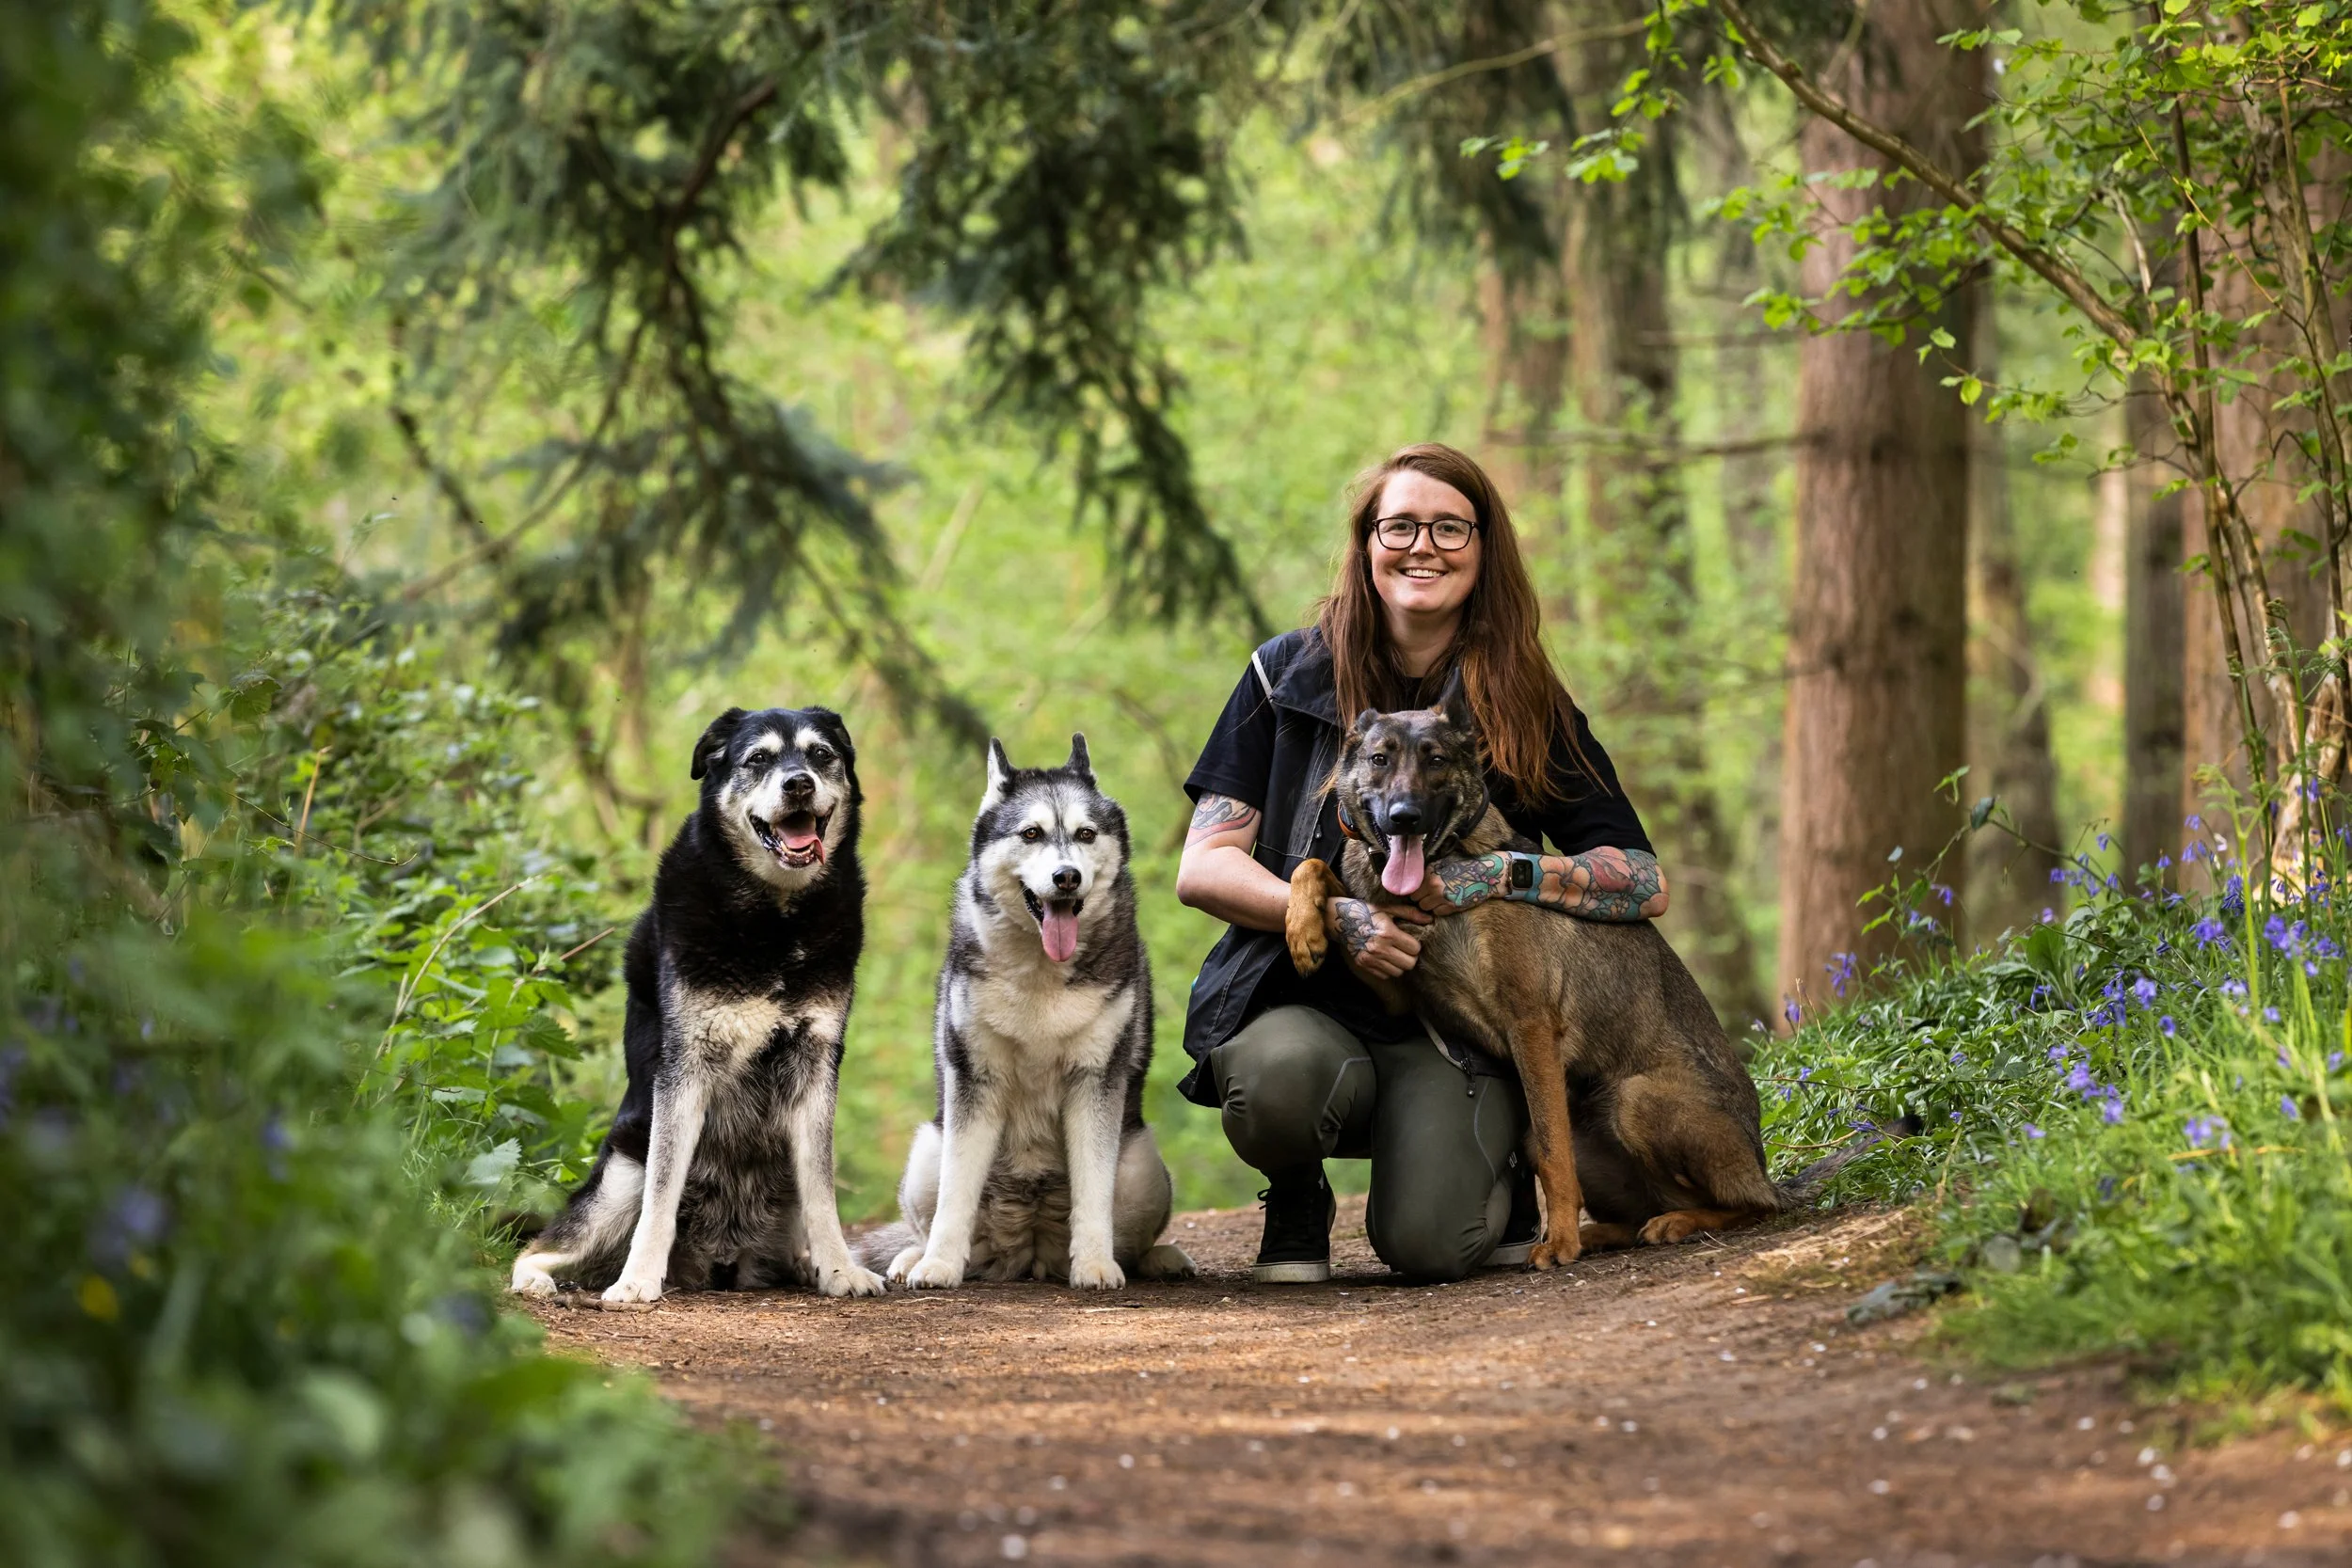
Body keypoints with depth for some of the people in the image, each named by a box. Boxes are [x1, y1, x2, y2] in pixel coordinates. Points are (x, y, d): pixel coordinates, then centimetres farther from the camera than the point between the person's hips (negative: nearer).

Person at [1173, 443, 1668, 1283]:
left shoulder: (1529, 708, 5)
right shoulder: (1292, 675, 4)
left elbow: (1646, 880, -1)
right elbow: (1203, 868, -1)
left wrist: (1498, 876, -17)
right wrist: (1338, 917, -18)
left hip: (1451, 1026, 0)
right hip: (1301, 1000, 0)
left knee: (1426, 1240, -25)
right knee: (1281, 1078, -37)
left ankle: (1499, 1158, 12)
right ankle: (1298, 1198, 0)